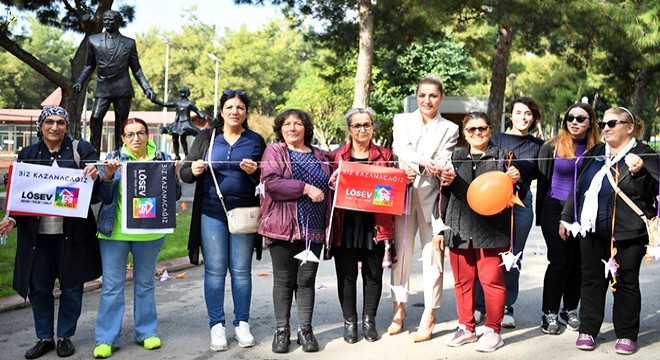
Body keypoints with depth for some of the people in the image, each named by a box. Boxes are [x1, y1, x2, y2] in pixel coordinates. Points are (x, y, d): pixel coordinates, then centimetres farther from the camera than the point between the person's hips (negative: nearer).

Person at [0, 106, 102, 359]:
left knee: (71, 286, 8)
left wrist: (93, 177, -27)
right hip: (37, 233, 2)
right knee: (38, 287, 9)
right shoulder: (28, 154, 6)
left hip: (72, 232, -2)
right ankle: (44, 338, 25)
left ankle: (65, 336, 24)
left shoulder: (81, 149, -2)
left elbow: (95, 191, -4)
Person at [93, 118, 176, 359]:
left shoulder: (162, 159, 6)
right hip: (114, 231, -1)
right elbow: (105, 196, 1)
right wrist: (108, 176, -16)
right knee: (112, 286, 1)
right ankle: (106, 339, 7)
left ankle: (146, 332, 23)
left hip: (149, 232, 1)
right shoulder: (115, 158, 4)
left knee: (146, 284, 12)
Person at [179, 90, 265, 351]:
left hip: (244, 212, 0)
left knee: (241, 270, 5)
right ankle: (217, 326, 11)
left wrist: (255, 171, -15)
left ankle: (242, 324, 15)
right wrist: (194, 170, -16)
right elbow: (184, 173, 6)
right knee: (214, 270, 2)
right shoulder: (206, 138, 7)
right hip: (212, 213, 0)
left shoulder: (256, 141, 7)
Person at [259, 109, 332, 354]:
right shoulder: (274, 151, 2)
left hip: (313, 228, 3)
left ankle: (305, 329, 15)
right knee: (284, 279, 4)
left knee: (307, 280, 6)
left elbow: (328, 187, 26)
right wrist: (306, 188, -16)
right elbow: (271, 182, -14)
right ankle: (282, 330, 14)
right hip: (283, 226, -3)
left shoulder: (319, 156, 16)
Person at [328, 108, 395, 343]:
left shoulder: (384, 156, 9)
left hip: (375, 225, 1)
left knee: (373, 275, 7)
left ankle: (369, 320, 21)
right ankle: (349, 322, 18)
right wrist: (331, 183, -11)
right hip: (345, 224, 0)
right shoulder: (337, 156, 7)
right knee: (346, 275, 5)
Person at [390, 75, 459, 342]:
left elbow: (443, 160, -5)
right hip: (403, 193, 1)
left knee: (433, 256, -1)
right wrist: (424, 162, -28)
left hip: (432, 196, -1)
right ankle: (399, 308, 19)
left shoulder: (449, 129, 8)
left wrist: (446, 173, -30)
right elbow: (401, 148, -8)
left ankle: (429, 314, 7)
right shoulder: (402, 120, 10)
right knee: (401, 253, 5)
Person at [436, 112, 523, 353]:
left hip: (491, 232, -3)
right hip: (460, 231, 3)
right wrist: (441, 229, 11)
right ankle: (466, 328, 23)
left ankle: (493, 330, 12)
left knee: (492, 280, -1)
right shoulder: (455, 158, 12)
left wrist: (515, 182, -16)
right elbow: (444, 195, 14)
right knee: (462, 281, 10)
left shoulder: (502, 157, 5)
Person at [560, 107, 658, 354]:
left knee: (626, 283, 5)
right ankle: (587, 330, 19)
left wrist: (638, 172, -26)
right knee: (592, 280, 9)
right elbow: (578, 188, 19)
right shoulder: (594, 154, 14)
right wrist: (566, 217, 18)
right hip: (593, 231, 5)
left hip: (627, 233, -5)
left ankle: (626, 334, 16)